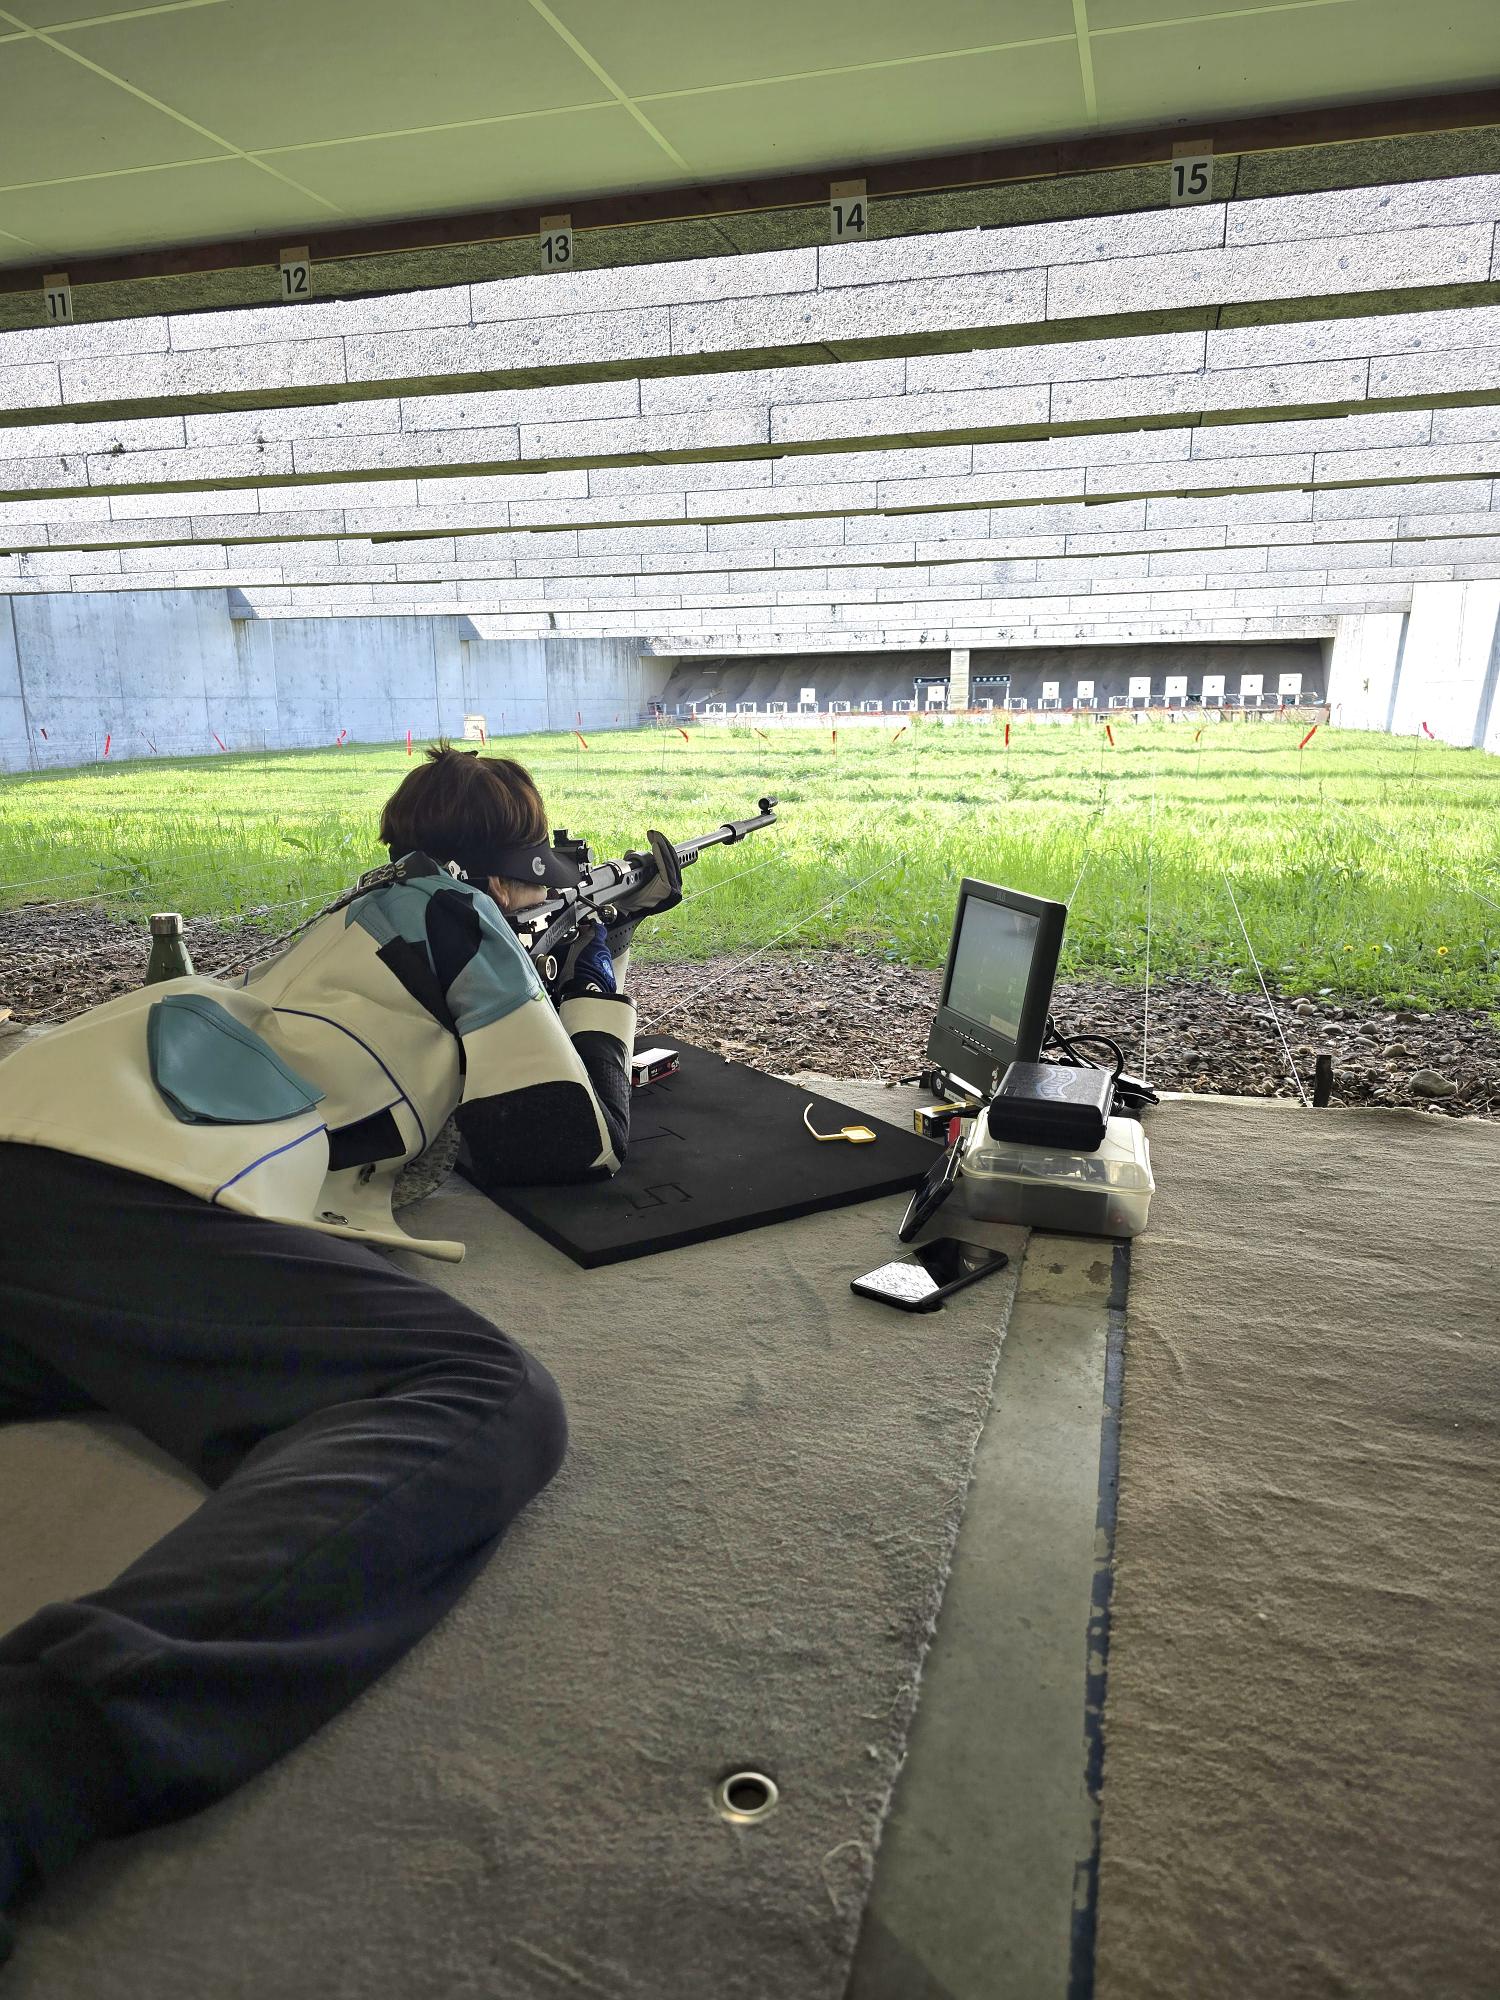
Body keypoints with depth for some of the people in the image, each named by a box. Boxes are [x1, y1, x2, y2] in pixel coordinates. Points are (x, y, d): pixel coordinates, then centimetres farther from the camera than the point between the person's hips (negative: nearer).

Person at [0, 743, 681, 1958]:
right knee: (491, 1405, -24)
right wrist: (605, 966, 25)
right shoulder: (461, 915, 11)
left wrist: (586, 960, 46)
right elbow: (580, 1142, 10)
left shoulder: (371, 914, 35)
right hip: (141, 1201, -11)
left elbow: (488, 1052, 47)